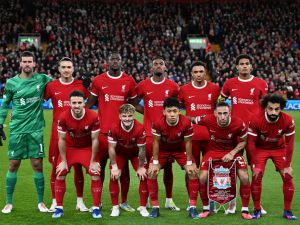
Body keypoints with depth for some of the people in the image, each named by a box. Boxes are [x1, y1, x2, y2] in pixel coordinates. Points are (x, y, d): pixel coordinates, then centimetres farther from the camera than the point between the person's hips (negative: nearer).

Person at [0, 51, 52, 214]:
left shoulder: (42, 79, 3)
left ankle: (41, 202, 12)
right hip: (17, 129, 0)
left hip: (36, 129, 0)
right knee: (13, 165, 2)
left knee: (37, 164, 0)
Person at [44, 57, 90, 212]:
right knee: (56, 166, 2)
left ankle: (80, 201, 14)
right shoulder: (51, 86, 3)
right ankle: (55, 202, 11)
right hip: (58, 131, 0)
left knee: (78, 166, 4)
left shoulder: (81, 85, 3)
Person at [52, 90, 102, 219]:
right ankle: (59, 208, 3)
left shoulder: (93, 117, -25)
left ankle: (96, 208, -1)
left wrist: (93, 161, -12)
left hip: (88, 148, 0)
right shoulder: (63, 117, -24)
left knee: (96, 174, -13)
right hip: (69, 148, 1)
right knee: (60, 174, -10)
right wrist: (64, 161, -11)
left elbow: (94, 140, -16)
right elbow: (61, 140, -13)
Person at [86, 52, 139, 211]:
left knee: (124, 165, 5)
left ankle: (124, 201, 15)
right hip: (103, 129, -1)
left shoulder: (129, 81, 5)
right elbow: (90, 103, 9)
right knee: (100, 164, 6)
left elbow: (134, 104, 14)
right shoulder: (98, 80, 3)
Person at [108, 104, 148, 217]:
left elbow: (141, 149, -21)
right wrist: (114, 167, -17)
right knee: (114, 177, -11)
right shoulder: (114, 128, -31)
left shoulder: (140, 129, -32)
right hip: (120, 153, 0)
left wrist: (141, 167, -13)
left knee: (143, 176, -9)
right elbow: (111, 148, -20)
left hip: (135, 153, 0)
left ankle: (143, 207, 2)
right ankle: (115, 207, 1)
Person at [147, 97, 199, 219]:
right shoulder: (158, 123, -31)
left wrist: (189, 163, -14)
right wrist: (155, 162, -15)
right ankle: (155, 207, -3)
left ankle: (192, 207, -4)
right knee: (151, 173, -15)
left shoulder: (186, 123, -30)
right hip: (163, 149, 0)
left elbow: (188, 143, -17)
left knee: (193, 172, -14)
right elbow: (156, 142, -18)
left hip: (180, 149, 0)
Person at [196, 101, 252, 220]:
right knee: (203, 178, -16)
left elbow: (243, 141, -5)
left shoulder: (239, 124, -23)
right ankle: (206, 208, 7)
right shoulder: (208, 120, -24)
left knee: (244, 177, -17)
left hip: (233, 151, 0)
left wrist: (232, 153, -17)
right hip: (213, 151, 1)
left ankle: (245, 210, 1)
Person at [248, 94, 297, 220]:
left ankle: (287, 211, 7)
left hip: (279, 149, 1)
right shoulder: (256, 120, -29)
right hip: (260, 148, -1)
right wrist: (255, 164, -20)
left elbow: (289, 144, -14)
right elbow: (251, 143, -19)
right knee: (256, 176, -13)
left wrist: (287, 166, -13)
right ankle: (257, 210, 2)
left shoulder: (288, 121, -24)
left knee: (287, 177, -7)